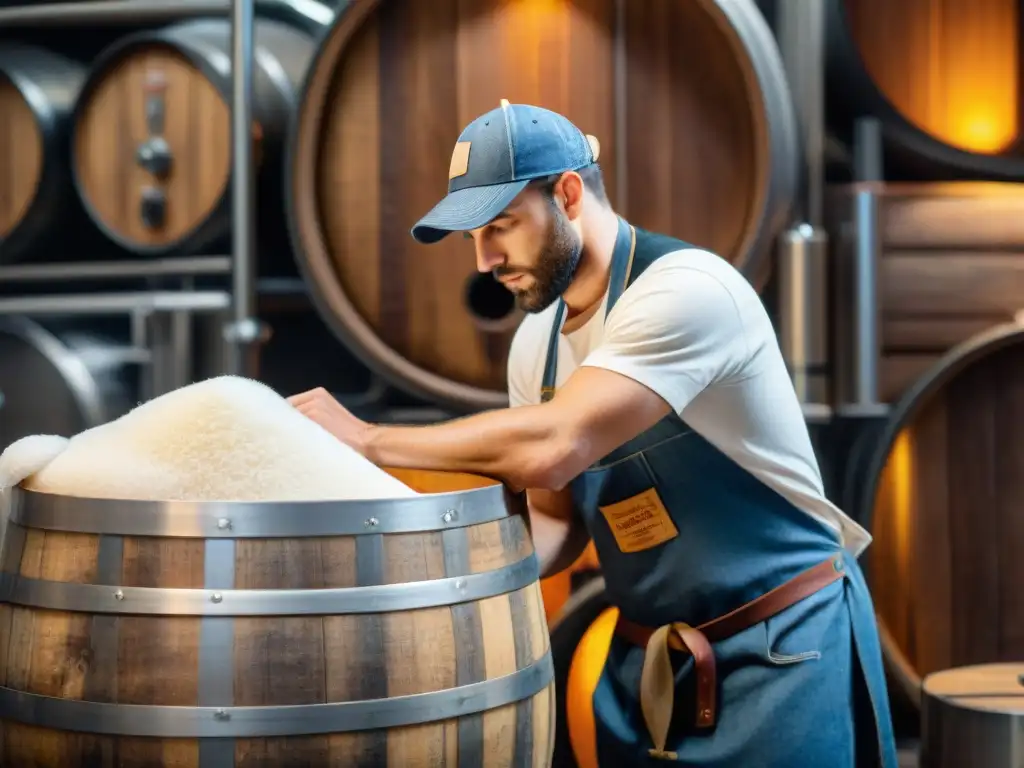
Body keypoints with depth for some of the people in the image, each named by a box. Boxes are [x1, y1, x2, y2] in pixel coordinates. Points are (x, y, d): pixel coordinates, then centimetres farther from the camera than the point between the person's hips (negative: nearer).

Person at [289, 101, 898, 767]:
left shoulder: (687, 290, -21)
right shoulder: (535, 344, 4)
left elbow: (552, 448, -31)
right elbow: (558, 520, 9)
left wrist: (368, 440, -23)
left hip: (782, 648, -7)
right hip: (647, 661, 7)